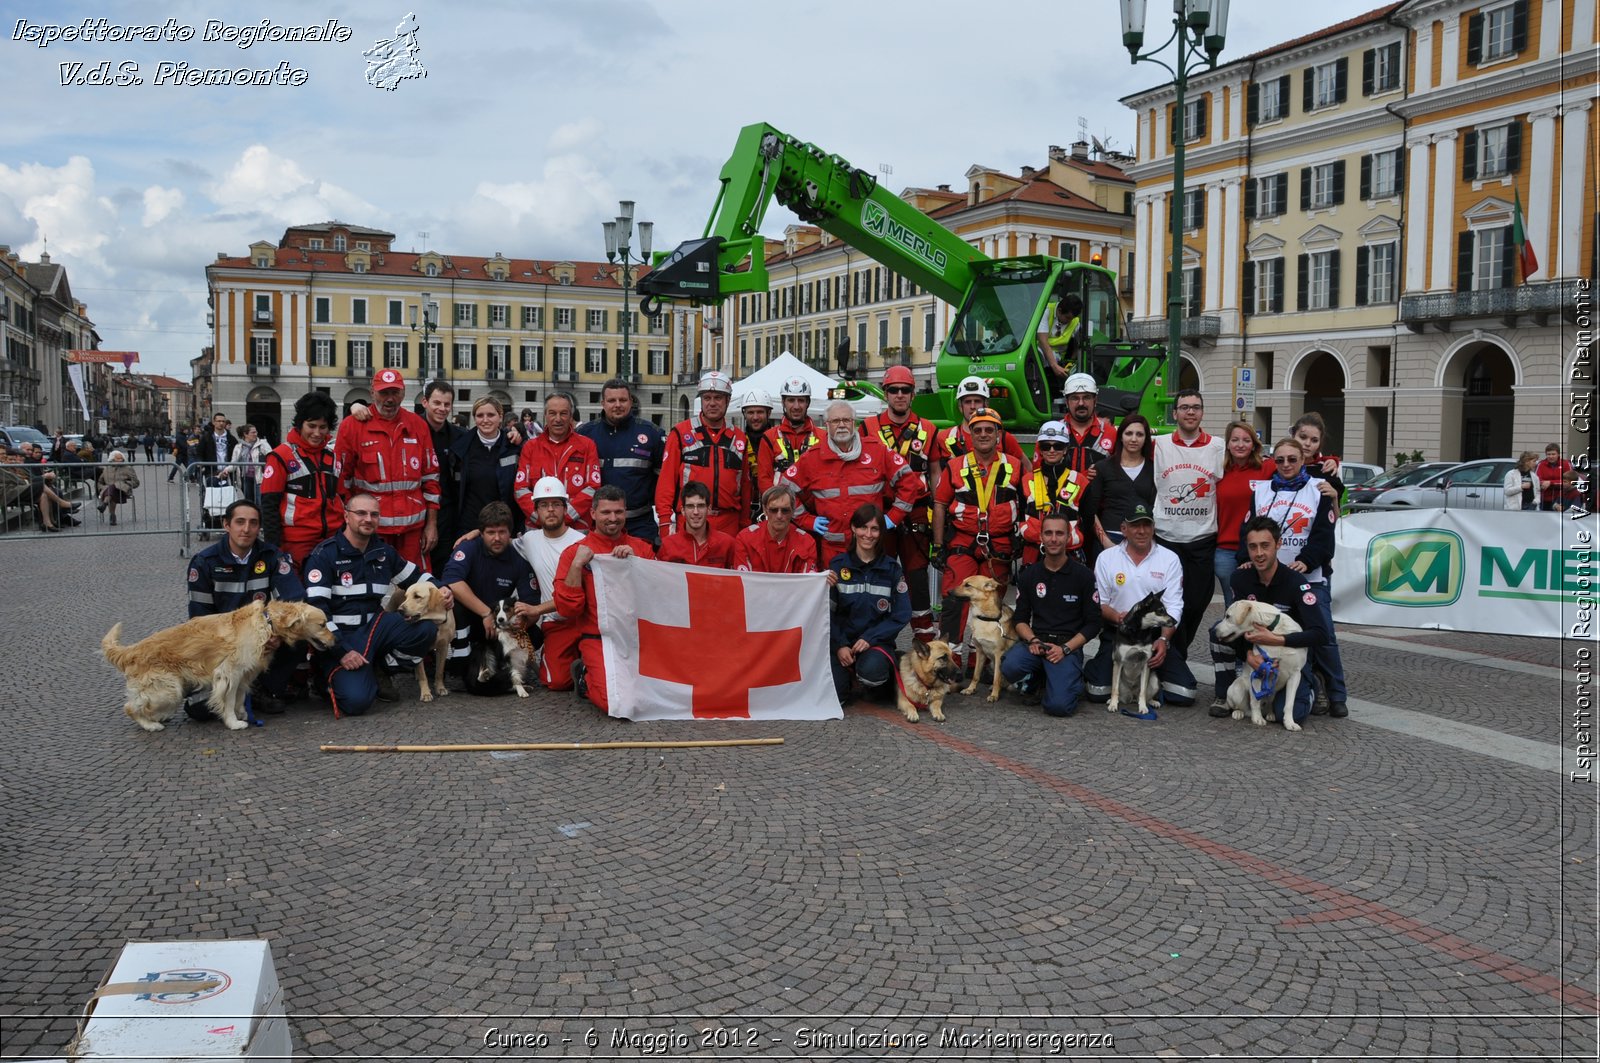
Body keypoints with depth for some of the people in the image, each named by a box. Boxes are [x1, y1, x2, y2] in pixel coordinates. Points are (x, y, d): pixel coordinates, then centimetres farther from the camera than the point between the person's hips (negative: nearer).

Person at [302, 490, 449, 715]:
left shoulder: (384, 552, 9)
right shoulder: (324, 555, -9)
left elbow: (416, 576, 22)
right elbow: (316, 608, -15)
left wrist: (441, 589, -2)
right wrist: (341, 651, -21)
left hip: (375, 627, 6)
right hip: (340, 636, -6)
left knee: (426, 627, -21)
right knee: (357, 700, -28)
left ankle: (377, 670, 2)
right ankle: (333, 674, 10)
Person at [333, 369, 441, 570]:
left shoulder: (418, 425, 8)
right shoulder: (352, 426, -1)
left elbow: (430, 476, 10)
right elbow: (341, 479, 1)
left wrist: (432, 523, 7)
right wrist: (349, 525, 0)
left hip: (413, 526, 2)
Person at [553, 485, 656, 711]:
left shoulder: (641, 548, 13)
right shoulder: (576, 552, 5)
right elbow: (567, 608, -3)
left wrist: (635, 561, -10)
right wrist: (577, 564, -12)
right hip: (598, 639, -3)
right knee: (616, 700, -25)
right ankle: (585, 677, 9)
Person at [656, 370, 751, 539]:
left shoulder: (739, 439, 12)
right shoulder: (680, 433, 3)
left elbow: (745, 486, 13)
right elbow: (666, 480, -2)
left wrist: (744, 526, 10)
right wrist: (666, 523, -9)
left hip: (729, 525, 3)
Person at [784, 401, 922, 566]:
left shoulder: (876, 450, 2)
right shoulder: (812, 458, 4)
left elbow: (908, 480, 6)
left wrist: (893, 517, 3)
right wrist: (807, 520, 6)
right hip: (832, 548, 1)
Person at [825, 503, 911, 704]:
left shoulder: (891, 568, 1)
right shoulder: (838, 565, 1)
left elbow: (902, 615, -2)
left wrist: (869, 638, -12)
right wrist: (840, 645, -14)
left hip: (877, 641, -1)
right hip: (841, 640, 1)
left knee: (871, 670, -35)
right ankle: (848, 669, 14)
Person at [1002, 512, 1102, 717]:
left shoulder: (1083, 575, 1)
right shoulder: (1028, 575, 9)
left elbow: (1093, 623, 1)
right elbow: (1020, 618, 11)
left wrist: (1065, 648, -12)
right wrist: (1033, 640, -10)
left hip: (1069, 646, -3)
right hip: (1036, 640, 3)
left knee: (1059, 705, -24)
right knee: (1010, 666, -32)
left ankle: (1073, 679, 13)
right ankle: (1036, 679, 5)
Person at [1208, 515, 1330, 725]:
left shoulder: (1295, 582, -23)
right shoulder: (1240, 578, -10)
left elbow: (1320, 634, -28)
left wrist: (1275, 640, -37)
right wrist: (1249, 654, -26)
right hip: (1255, 648, 4)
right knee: (1220, 629, -23)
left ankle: (1308, 685, 14)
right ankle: (1224, 696, -8)